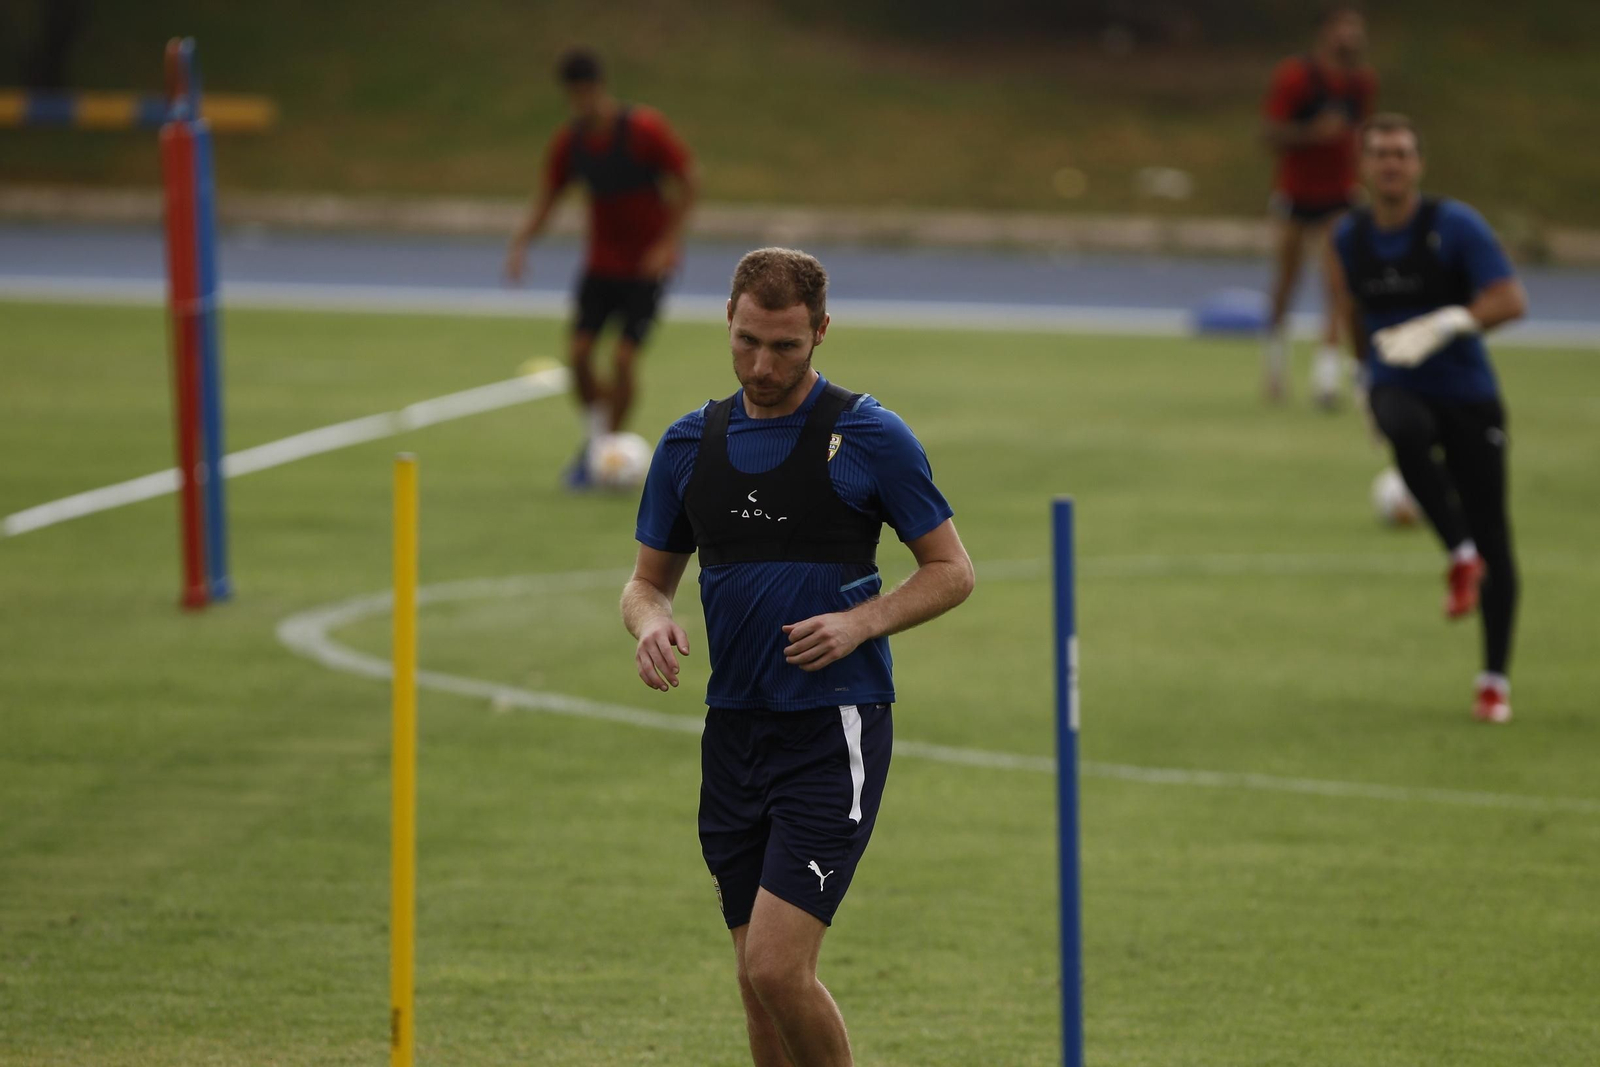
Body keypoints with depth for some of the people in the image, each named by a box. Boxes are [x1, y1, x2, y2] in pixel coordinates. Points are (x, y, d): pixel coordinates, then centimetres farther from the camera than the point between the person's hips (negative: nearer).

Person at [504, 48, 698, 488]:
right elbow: (548, 196, 8)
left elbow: (688, 182, -10)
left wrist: (667, 242, -16)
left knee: (623, 359, -12)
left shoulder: (644, 129, -17)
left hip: (647, 265, -4)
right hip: (601, 263, 4)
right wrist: (521, 241, -8)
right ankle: (596, 430, 16)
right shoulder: (569, 141, -2)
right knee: (580, 351, -8)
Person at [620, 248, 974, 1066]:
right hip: (734, 730, 6)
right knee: (758, 982, 8)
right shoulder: (689, 444, 8)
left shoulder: (869, 437, -5)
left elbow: (952, 570, 1)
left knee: (777, 968, -16)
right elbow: (648, 578, 17)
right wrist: (651, 623, -7)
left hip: (834, 732, -5)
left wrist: (861, 621, -16)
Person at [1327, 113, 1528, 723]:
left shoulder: (1455, 226, -9)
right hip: (1397, 390, 2)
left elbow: (1511, 300, -18)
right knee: (1407, 432, -38)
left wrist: (1445, 325, -32)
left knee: (1491, 536, -2)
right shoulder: (1350, 237, 5)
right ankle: (1460, 555, -25)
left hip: (1466, 392, -2)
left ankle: (1495, 680, 10)